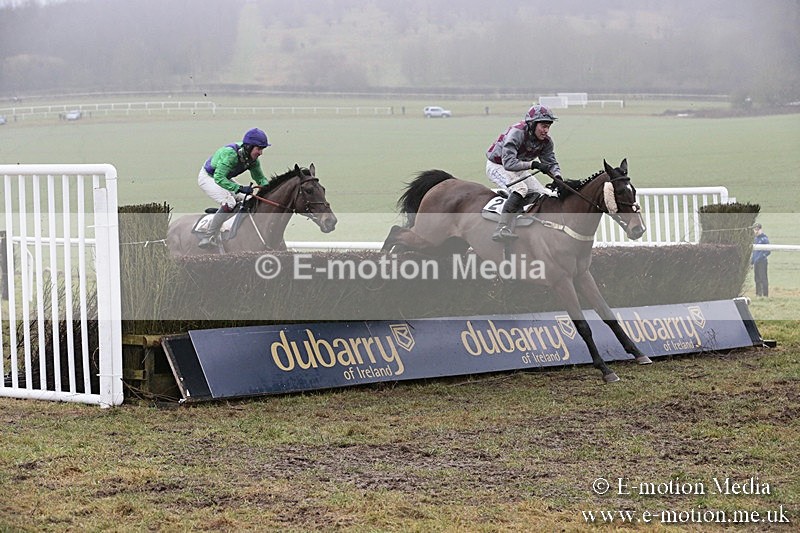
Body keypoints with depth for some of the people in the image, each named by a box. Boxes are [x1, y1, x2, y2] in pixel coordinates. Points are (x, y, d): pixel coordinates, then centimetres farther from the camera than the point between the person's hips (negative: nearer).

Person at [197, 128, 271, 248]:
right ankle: (208, 239, -20)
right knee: (229, 203, -26)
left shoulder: (253, 160, -13)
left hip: (223, 178, 9)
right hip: (207, 178, -9)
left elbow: (260, 178, 2)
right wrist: (240, 188, -48)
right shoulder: (230, 154, -37)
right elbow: (219, 178, -41)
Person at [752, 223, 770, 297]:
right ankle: (758, 293, 18)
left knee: (763, 278, -9)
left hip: (762, 261, -8)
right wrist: (752, 258, 16)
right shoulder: (755, 239, 16)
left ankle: (765, 294, -8)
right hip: (756, 262, 8)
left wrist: (760, 257, -18)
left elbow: (767, 251, -12)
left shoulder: (764, 238, -8)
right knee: (757, 278, 11)